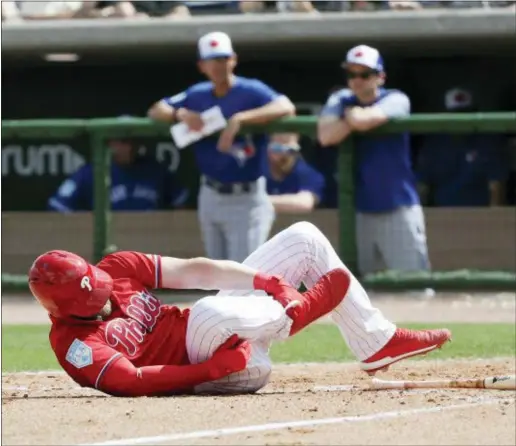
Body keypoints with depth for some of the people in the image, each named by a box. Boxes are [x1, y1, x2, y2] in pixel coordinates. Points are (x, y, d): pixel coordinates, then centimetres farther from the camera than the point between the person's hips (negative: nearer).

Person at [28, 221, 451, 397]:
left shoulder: (116, 269, 3)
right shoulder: (74, 343, -18)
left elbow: (191, 271, -2)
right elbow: (132, 382, -29)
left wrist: (263, 280, -14)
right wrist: (212, 369, -33)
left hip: (235, 330, 9)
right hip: (203, 364, -9)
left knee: (304, 238, 8)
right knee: (210, 312, -44)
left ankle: (378, 342, 9)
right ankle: (299, 312, -13)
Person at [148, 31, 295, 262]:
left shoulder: (251, 91, -13)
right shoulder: (198, 95, 6)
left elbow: (285, 107, -30)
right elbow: (156, 111, 9)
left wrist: (239, 119, -38)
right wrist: (181, 114, -13)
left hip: (246, 199, -7)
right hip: (210, 197, 7)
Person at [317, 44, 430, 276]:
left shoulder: (396, 100, -5)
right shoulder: (341, 101, 7)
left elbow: (365, 120, -24)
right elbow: (325, 136, -10)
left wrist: (353, 115, -4)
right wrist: (356, 119, -13)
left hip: (399, 210, -5)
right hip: (361, 211, 5)